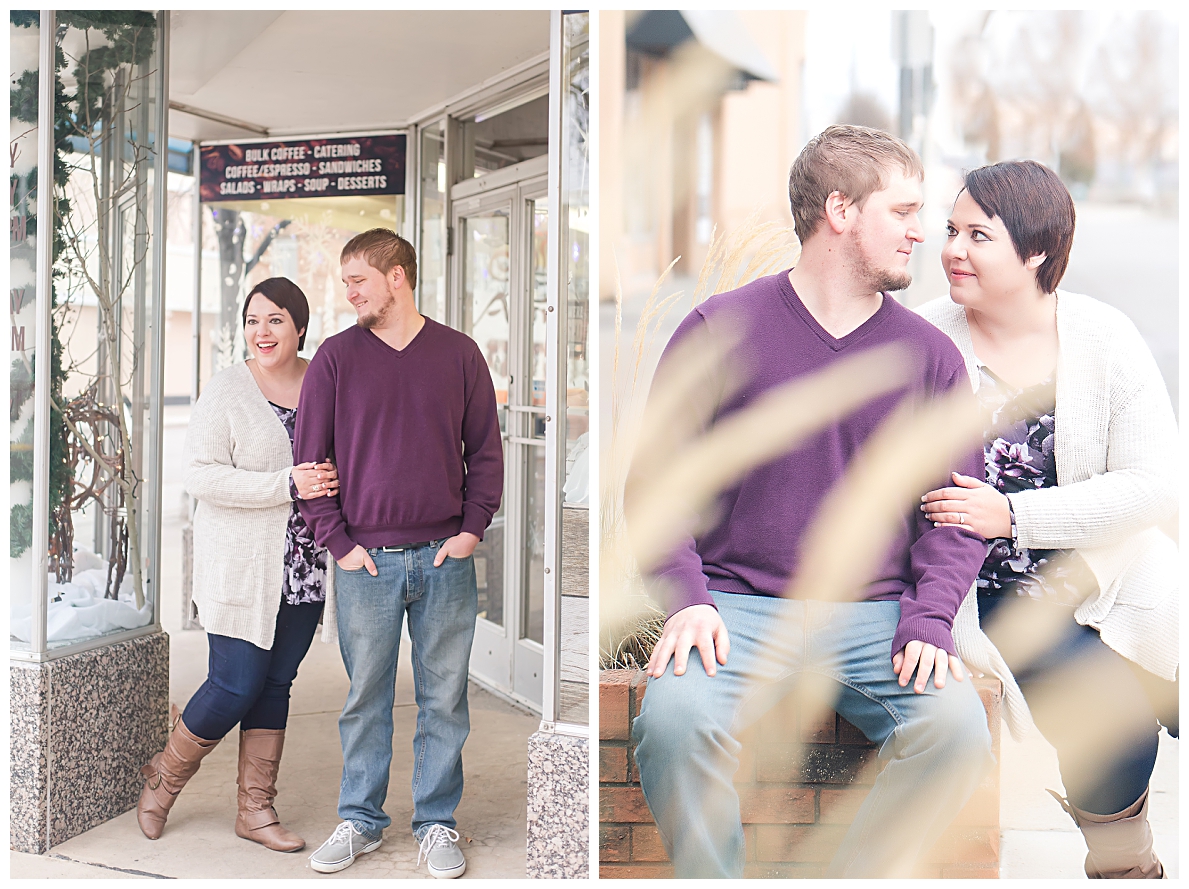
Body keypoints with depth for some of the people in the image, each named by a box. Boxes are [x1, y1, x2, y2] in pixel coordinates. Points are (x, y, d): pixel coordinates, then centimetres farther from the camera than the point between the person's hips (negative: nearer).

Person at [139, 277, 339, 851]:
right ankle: (164, 776, 24)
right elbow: (201, 476, -15)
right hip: (241, 567, -5)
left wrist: (335, 479, -2)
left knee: (275, 685, 10)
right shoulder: (227, 390, -8)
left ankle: (255, 808, 21)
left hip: (303, 567, 5)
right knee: (236, 686, -2)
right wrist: (285, 486, -22)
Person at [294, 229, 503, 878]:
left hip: (445, 558, 1)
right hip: (366, 560, 0)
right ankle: (359, 820, 22)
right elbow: (309, 456, 3)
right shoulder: (335, 357, 3)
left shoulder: (458, 353, 5)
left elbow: (485, 449, 9)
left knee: (444, 697, 7)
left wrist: (472, 529, -1)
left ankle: (436, 823, 20)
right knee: (366, 696, 7)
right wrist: (337, 541, -4)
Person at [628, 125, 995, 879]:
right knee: (675, 719, -31)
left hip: (876, 613, 2)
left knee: (959, 730, -25)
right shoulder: (720, 329, 2)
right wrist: (686, 595, -12)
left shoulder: (931, 356, 10)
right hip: (738, 605, -2)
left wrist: (928, 620, -6)